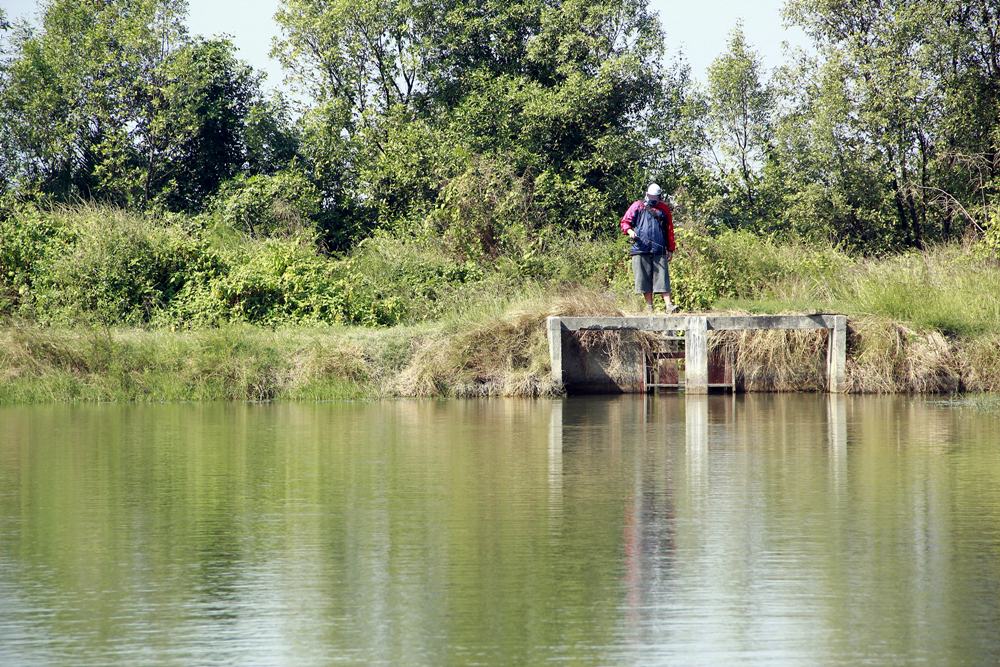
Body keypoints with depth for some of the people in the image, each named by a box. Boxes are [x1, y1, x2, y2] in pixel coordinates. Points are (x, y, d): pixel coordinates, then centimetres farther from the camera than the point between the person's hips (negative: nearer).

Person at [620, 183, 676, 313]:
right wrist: (629, 231, -11)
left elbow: (669, 230, 16)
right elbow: (625, 221, 11)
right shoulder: (637, 206, 10)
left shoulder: (664, 209, 15)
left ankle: (668, 305, -13)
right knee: (644, 278, 0)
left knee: (662, 278, -7)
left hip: (659, 250, 0)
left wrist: (670, 249, 13)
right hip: (641, 248, 0)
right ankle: (649, 306, 5)